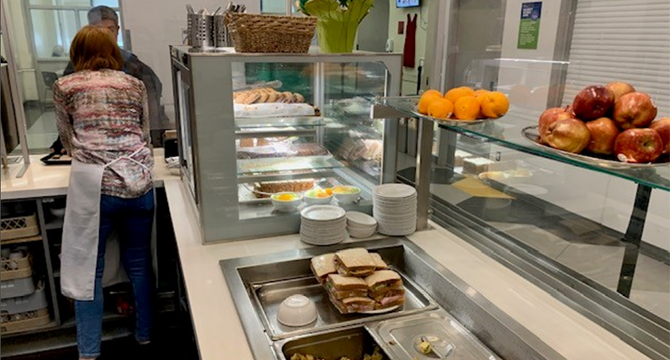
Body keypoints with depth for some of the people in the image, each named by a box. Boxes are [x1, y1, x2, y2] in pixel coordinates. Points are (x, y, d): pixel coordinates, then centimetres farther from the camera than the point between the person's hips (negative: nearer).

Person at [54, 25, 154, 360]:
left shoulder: (65, 87, 6)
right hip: (139, 182, 3)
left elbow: (68, 140, 17)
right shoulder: (135, 85, 12)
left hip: (93, 185, -2)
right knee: (139, 262, 15)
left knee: (88, 269, 9)